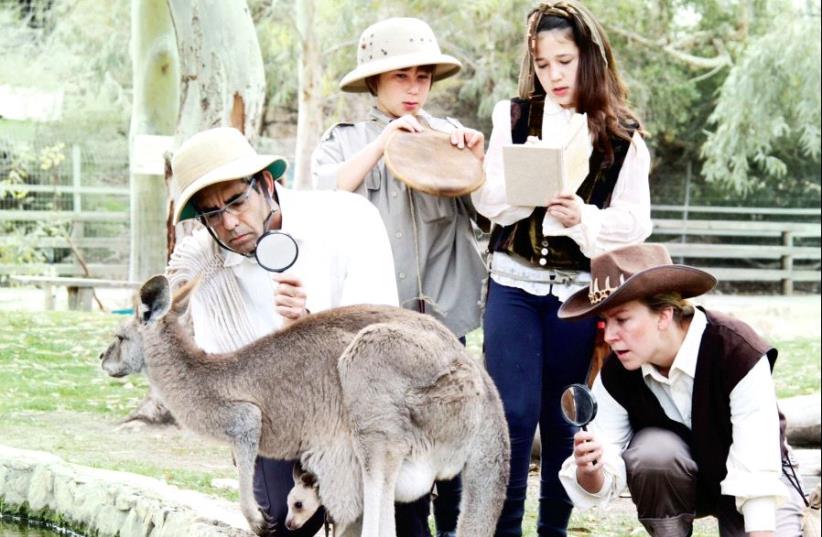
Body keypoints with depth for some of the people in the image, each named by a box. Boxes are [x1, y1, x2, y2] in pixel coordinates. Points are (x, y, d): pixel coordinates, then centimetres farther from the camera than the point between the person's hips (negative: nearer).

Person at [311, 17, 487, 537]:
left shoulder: (450, 137, 11)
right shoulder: (345, 141, 8)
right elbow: (325, 197, -10)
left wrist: (477, 158, -9)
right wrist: (382, 142, -15)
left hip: (440, 310, 1)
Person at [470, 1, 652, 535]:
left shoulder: (622, 135, 3)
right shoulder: (513, 117, 6)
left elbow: (636, 221, -4)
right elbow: (489, 200, 0)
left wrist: (583, 217, -21)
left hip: (580, 291, 0)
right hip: (515, 285, 0)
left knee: (565, 420, 8)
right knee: (513, 413, -8)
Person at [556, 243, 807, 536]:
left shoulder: (739, 354, -30)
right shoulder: (615, 375, -18)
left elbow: (758, 478, -32)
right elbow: (601, 486, -16)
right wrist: (589, 471, -39)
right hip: (679, 479, 2)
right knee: (652, 450, -31)